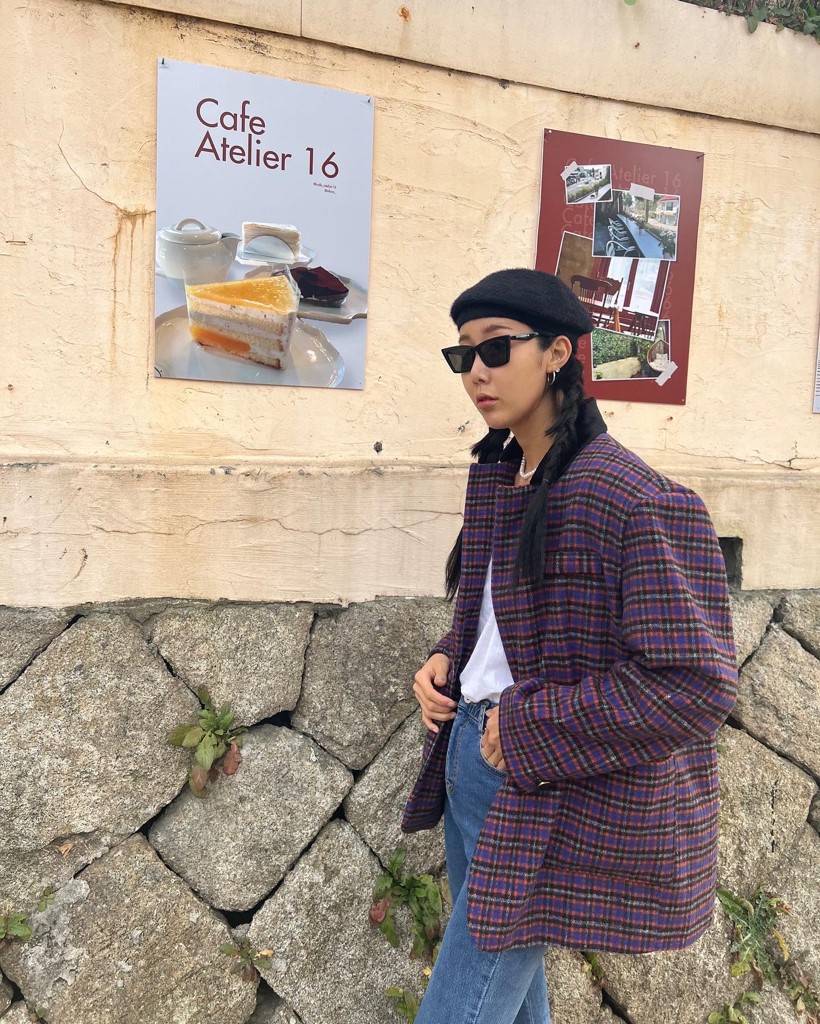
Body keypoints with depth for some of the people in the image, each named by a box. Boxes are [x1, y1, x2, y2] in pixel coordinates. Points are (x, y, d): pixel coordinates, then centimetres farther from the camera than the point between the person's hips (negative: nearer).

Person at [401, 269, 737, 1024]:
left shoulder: (636, 501, -22)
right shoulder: (496, 478, 4)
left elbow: (695, 684, -23)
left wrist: (528, 729, -21)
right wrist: (447, 661, -1)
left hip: (553, 799, -8)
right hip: (470, 755, 8)